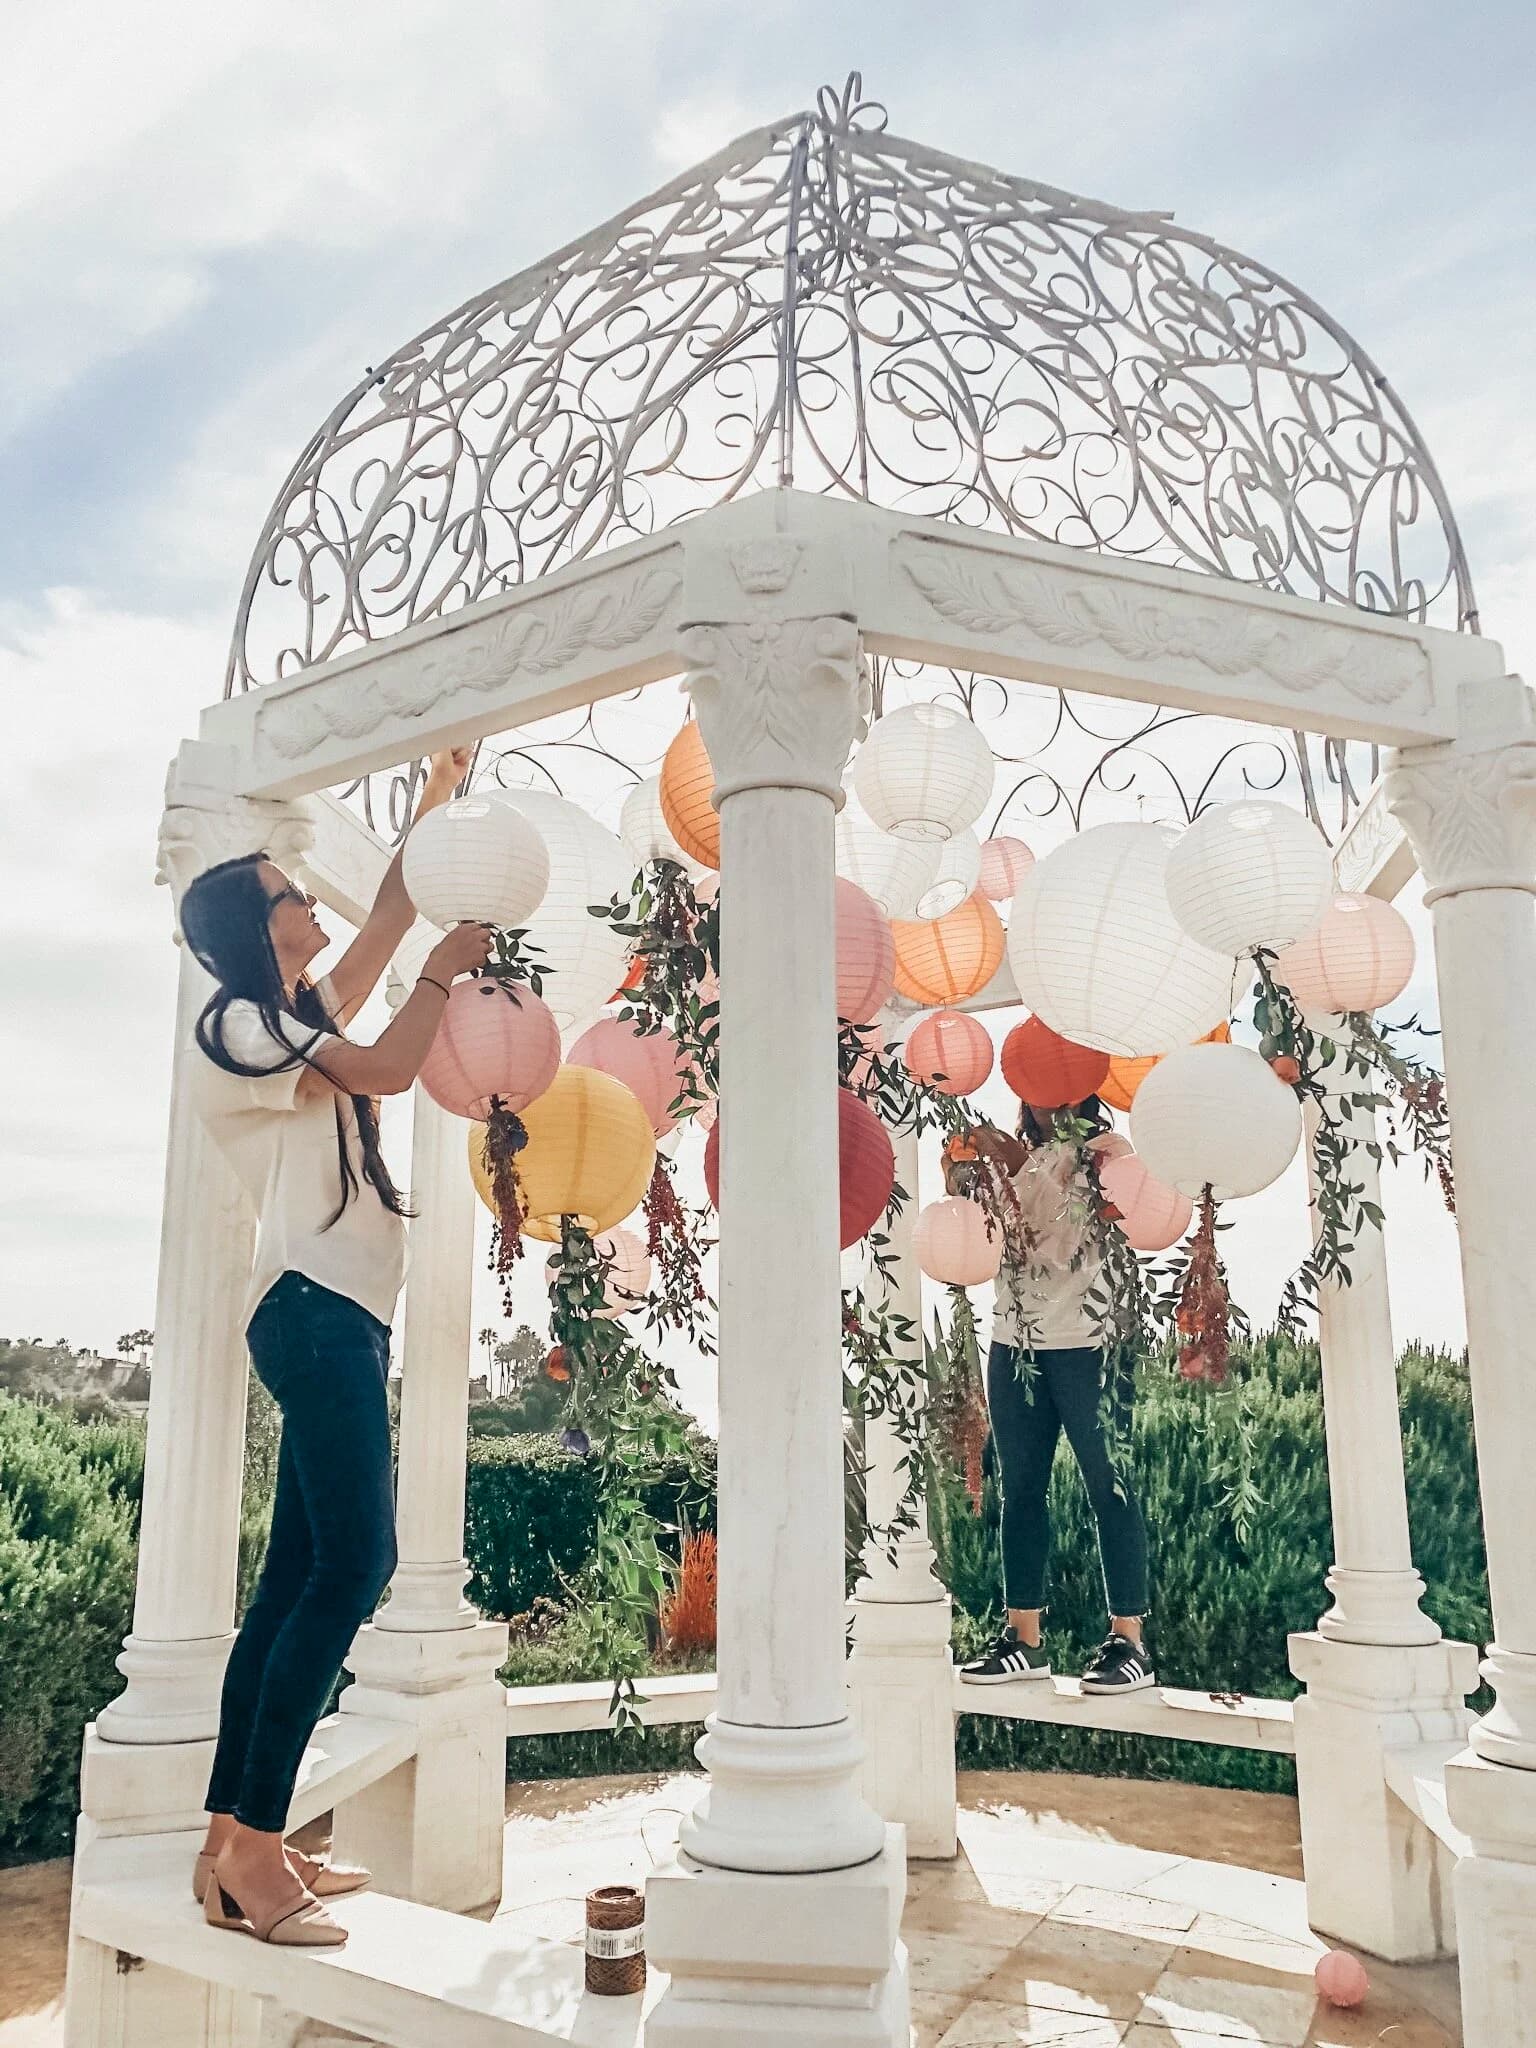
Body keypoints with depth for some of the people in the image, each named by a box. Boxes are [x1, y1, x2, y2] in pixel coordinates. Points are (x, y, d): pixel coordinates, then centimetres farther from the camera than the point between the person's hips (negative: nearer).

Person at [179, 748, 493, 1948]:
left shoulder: (293, 1021, 22)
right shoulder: (237, 1026, -5)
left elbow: (383, 927, 26)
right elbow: (390, 1067, -13)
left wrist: (435, 806, 28)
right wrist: (455, 963, 0)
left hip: (337, 1318, 10)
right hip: (315, 1314, -10)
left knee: (301, 1573, 7)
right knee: (351, 1562, -14)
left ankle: (236, 1839, 12)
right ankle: (254, 1857, -9)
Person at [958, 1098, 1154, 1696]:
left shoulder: (1103, 1153, -1)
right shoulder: (1018, 1158, 13)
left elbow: (1080, 1228, -15)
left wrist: (1022, 1169, -18)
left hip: (1086, 1345, -5)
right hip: (1014, 1343, 5)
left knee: (1109, 1487, -2)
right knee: (1020, 1491, 7)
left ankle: (1129, 1642, 5)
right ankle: (1023, 1639, 14)